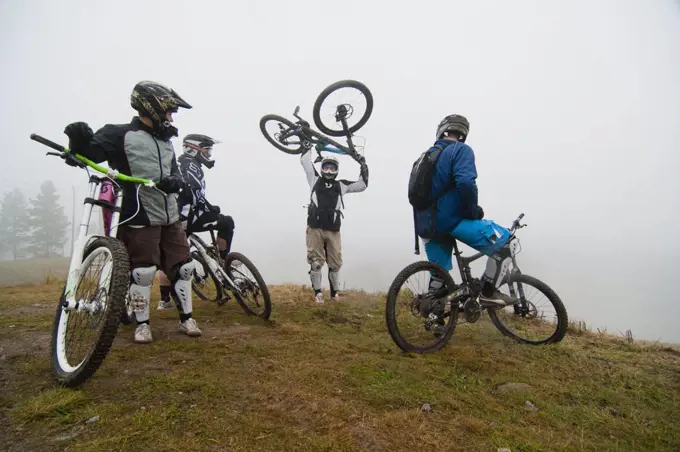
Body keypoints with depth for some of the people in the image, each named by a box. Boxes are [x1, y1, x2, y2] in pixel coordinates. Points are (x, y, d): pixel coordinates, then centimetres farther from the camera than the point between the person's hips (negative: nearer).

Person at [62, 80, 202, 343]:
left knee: (182, 267, 6)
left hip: (170, 217, 6)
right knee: (143, 272, -3)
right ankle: (142, 324, 15)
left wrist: (173, 181, -15)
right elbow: (88, 153, -13)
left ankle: (186, 318, 20)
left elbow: (176, 174, 10)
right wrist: (79, 141, -37)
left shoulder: (165, 142, 17)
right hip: (140, 218, -6)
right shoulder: (120, 134, -3)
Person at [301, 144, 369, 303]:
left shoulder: (341, 185, 17)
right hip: (315, 228, -2)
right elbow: (304, 160, 12)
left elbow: (362, 185, 16)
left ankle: (334, 293, 18)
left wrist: (363, 165, 12)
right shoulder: (315, 180, 14)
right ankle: (318, 292, 9)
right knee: (316, 261, -2)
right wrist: (312, 146, 16)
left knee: (335, 263, 6)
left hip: (333, 230, 2)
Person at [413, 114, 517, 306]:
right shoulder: (461, 150, -5)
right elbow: (466, 183, -25)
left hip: (426, 224, 8)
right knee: (503, 239, 5)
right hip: (450, 220, -8)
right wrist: (473, 211, -10)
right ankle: (489, 292, 6)